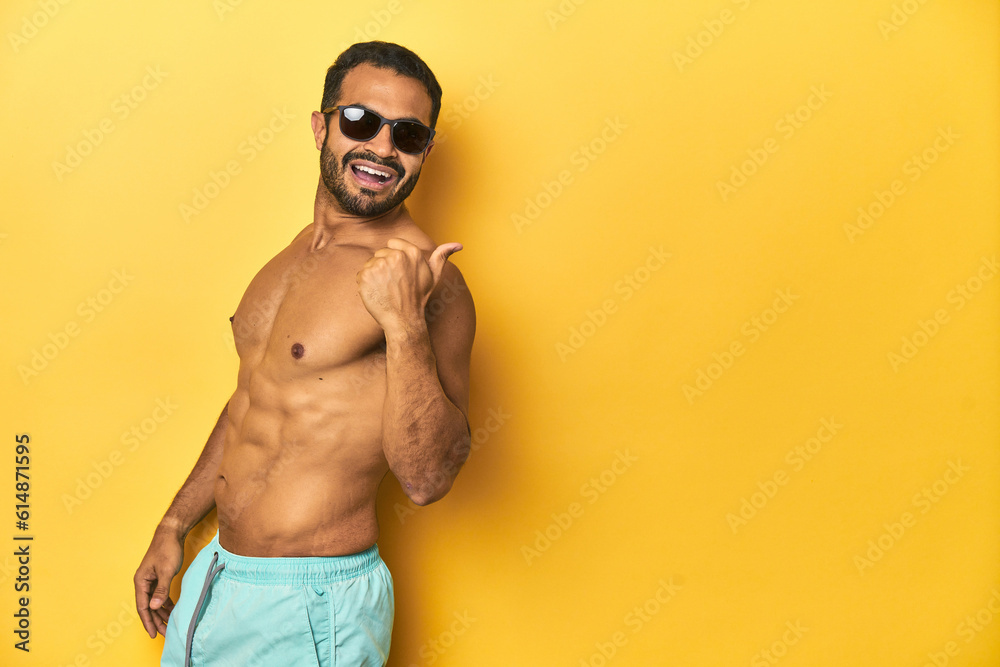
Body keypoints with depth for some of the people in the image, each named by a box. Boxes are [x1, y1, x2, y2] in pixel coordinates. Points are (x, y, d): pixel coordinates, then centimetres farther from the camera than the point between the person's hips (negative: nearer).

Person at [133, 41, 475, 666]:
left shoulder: (430, 283, -19)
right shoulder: (297, 251, 5)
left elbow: (427, 479, -24)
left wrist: (402, 323, -35)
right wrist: (174, 527, 19)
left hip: (309, 608, -7)